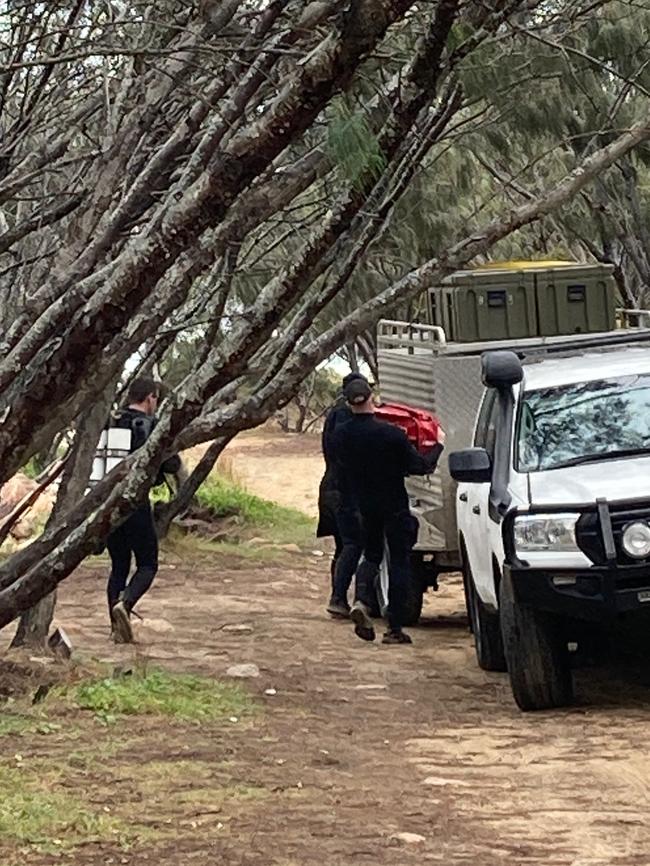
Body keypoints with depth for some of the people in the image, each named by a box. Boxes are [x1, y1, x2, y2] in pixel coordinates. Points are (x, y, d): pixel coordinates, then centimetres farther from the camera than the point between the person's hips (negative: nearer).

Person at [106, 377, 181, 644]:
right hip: (135, 503, -5)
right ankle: (125, 603, -22)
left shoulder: (110, 424, 8)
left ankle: (118, 629, 7)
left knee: (119, 565, 13)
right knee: (147, 565, 6)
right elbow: (172, 465, -10)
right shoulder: (152, 426, -6)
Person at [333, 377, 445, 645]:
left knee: (371, 555, 21)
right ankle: (395, 628, 5)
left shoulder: (341, 435, -8)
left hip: (364, 505, 4)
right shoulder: (390, 434, -22)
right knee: (399, 562, 7)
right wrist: (438, 445, 1)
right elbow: (421, 467, -15)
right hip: (394, 505, -4)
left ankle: (361, 600, -8)